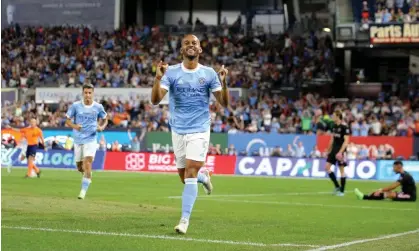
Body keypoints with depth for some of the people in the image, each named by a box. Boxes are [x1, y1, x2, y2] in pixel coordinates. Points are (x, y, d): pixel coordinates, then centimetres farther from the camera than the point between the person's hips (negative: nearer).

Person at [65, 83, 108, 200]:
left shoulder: (98, 107, -2)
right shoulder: (75, 106, -3)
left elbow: (105, 119, 15)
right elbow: (68, 120, 3)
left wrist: (101, 127, -6)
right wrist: (74, 126, -18)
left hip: (91, 139, -2)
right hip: (78, 139, 2)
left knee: (87, 164, -17)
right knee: (79, 167, 10)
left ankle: (83, 190, -14)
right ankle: (87, 176, 44)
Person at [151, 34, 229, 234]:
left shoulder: (209, 74, -1)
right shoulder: (171, 72, -1)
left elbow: (224, 103, -2)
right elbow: (155, 100, -10)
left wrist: (223, 83, -20)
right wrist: (158, 78, -27)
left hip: (199, 130, -2)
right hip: (178, 131, 2)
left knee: (190, 175, -15)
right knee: (185, 178, 11)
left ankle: (184, 220, -11)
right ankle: (204, 176, 46)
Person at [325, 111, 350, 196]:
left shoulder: (344, 128, -13)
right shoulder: (334, 127, 9)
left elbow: (346, 141, -17)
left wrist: (340, 152, -24)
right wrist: (328, 151, 18)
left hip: (340, 151, -8)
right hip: (334, 150, 8)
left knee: (342, 170, -3)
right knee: (327, 167, 2)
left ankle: (342, 191, 4)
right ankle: (337, 186, 12)